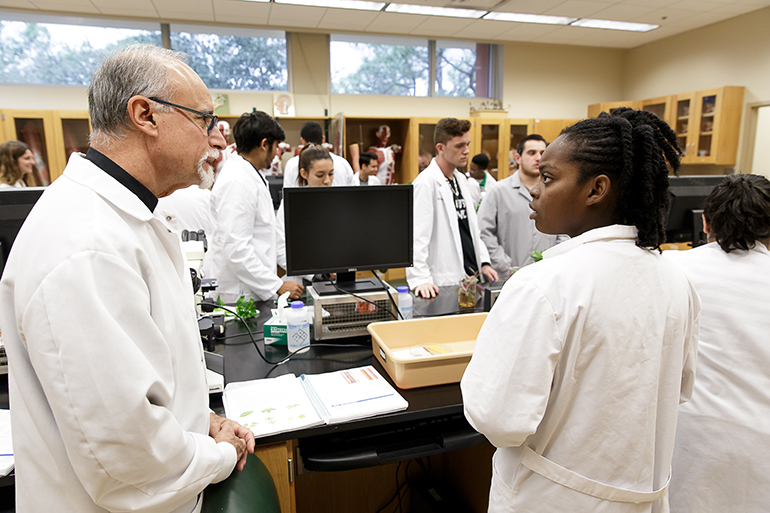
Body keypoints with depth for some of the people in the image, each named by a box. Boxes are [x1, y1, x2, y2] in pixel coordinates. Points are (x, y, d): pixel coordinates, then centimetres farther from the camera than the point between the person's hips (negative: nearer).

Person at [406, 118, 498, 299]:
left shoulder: (461, 179, 15)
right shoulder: (425, 183, -13)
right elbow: (417, 235, -21)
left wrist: (484, 262, 12)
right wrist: (420, 279, -28)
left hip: (471, 276, 8)